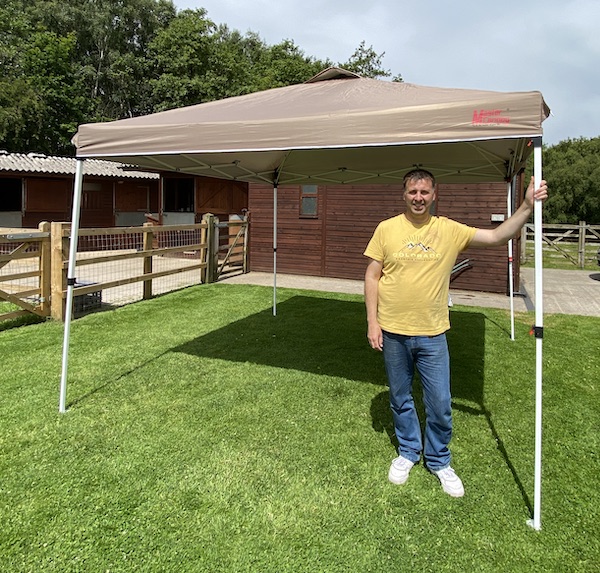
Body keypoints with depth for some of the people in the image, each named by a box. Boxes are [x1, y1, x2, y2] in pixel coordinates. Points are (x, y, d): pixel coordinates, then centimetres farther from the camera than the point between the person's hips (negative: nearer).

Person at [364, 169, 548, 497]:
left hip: (432, 334, 0)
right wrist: (372, 322, -5)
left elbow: (497, 237, -2)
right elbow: (372, 276, -1)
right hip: (393, 333, 0)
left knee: (440, 403, 7)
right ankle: (408, 452, 38)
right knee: (400, 399, 15)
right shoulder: (387, 229, -3)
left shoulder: (449, 230, -1)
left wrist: (527, 206, -14)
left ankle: (438, 460, 31)